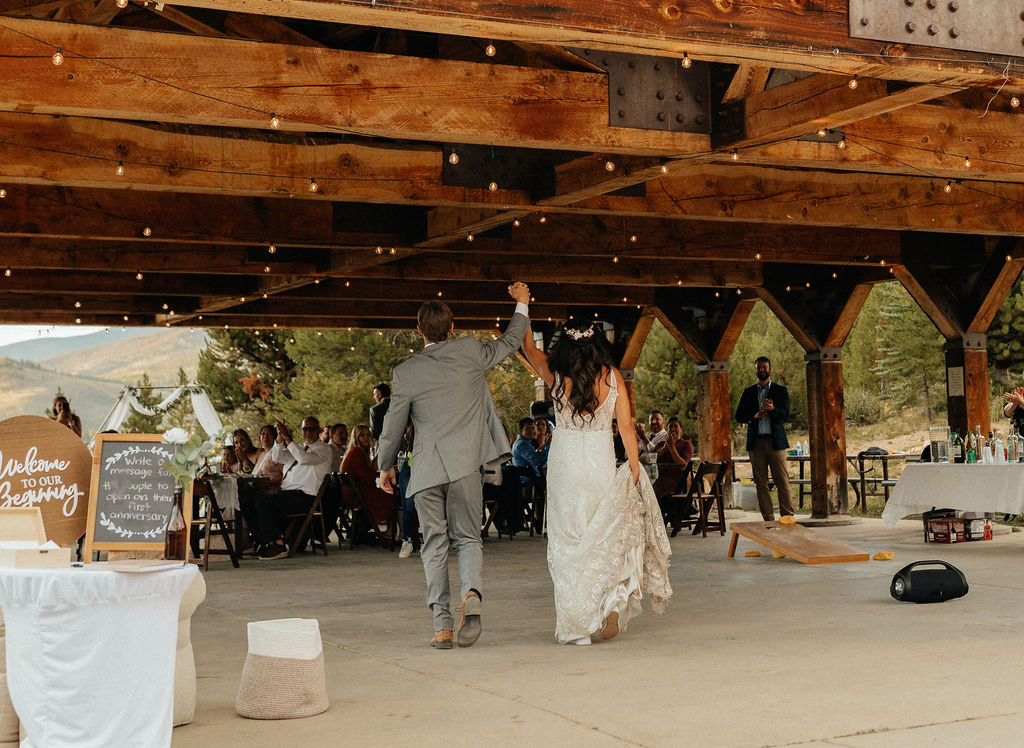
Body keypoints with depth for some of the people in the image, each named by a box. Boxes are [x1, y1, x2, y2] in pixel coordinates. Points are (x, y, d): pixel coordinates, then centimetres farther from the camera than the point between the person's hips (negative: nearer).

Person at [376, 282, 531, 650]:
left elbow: (393, 426, 6)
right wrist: (522, 303, 33)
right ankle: (471, 592, -20)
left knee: (435, 544, 7)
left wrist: (386, 465, 22)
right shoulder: (470, 351, -1)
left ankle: (442, 625, 0)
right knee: (468, 538, 10)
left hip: (427, 469, 0)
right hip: (466, 465, 0)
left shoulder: (405, 372, -1)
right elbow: (510, 342, 17)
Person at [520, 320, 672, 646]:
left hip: (564, 463, -1)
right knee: (605, 537, 15)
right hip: (601, 462, 1)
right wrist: (634, 466, 3)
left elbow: (529, 348, 10)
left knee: (568, 541, 5)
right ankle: (613, 604, -3)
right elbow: (626, 426, -4)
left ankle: (576, 623, 4)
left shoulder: (556, 375, -6)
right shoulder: (612, 376, -4)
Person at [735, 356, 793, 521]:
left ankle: (787, 516, -4)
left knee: (782, 481, -6)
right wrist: (754, 416, -9)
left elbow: (785, 414, -4)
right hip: (756, 442, 2)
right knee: (761, 483, 2)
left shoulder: (781, 391, 9)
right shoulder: (748, 392, 16)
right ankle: (768, 519, 6)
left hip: (775, 441, -2)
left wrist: (772, 409, -25)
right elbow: (739, 416, 11)